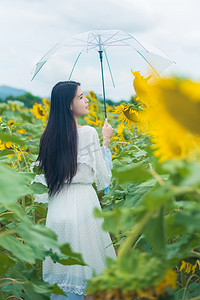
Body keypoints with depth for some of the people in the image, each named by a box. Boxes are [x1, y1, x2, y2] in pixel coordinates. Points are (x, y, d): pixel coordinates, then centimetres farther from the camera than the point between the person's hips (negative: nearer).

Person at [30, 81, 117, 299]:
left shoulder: (48, 137, 6)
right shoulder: (88, 133, -11)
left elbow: (41, 178, 8)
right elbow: (103, 178, -4)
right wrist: (105, 141, 5)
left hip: (57, 210, 6)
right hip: (83, 206, -6)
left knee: (61, 273, 14)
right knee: (87, 270, 5)